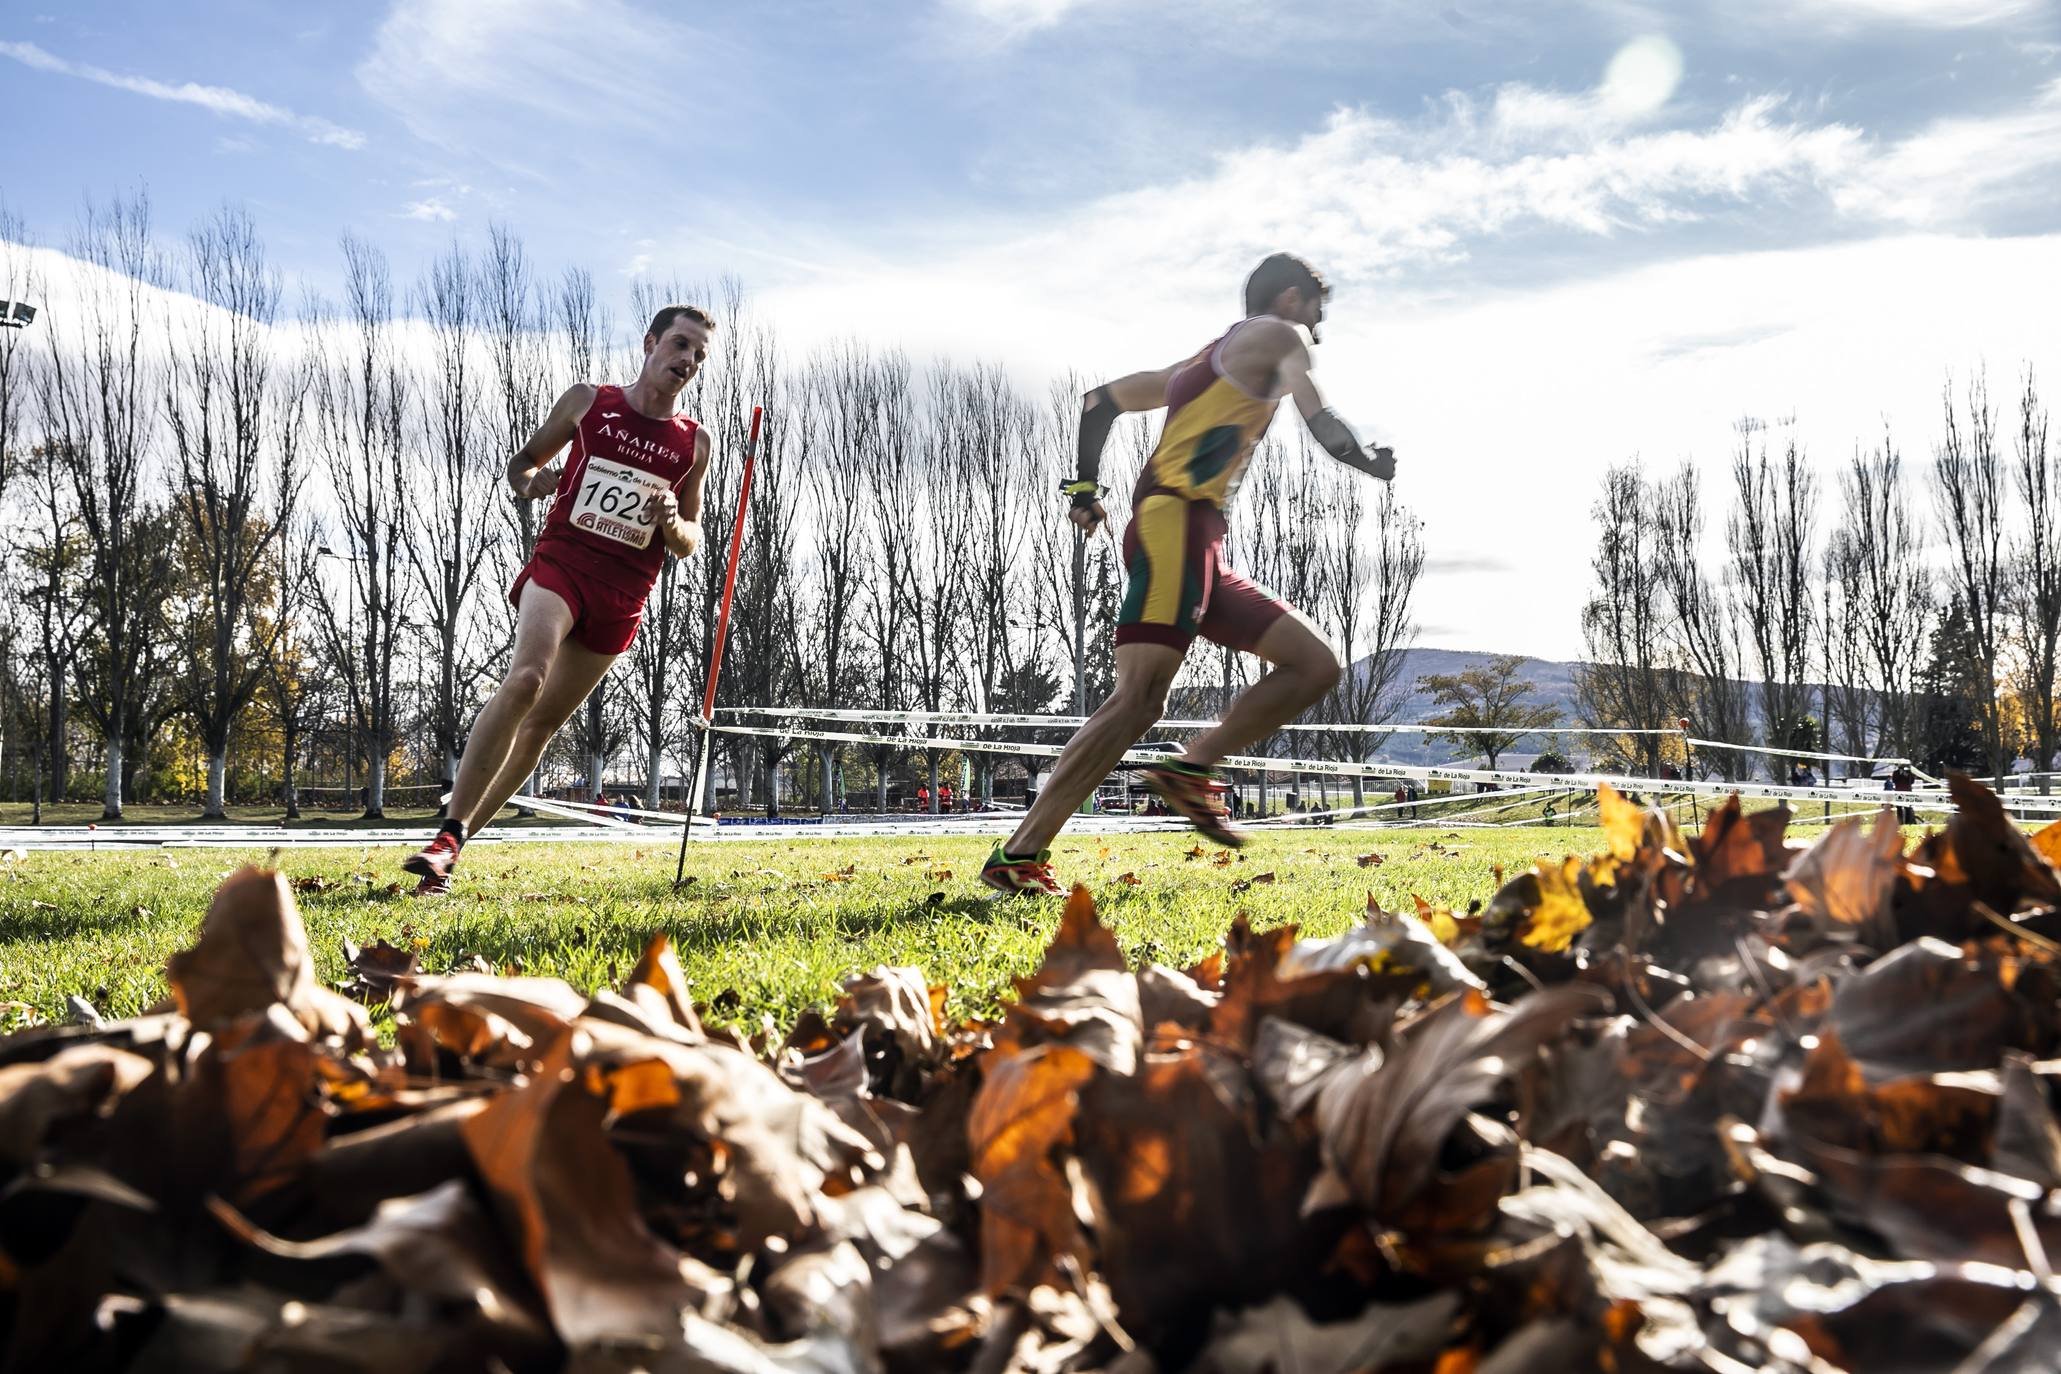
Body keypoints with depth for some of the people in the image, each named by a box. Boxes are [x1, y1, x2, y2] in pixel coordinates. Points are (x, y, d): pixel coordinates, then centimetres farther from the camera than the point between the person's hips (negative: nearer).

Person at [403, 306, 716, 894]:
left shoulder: (695, 443, 9)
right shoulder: (587, 401, 6)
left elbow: (691, 541, 15)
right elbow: (522, 461, 17)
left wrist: (673, 523, -8)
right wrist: (529, 483, -6)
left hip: (622, 596, 3)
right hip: (560, 563, -3)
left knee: (545, 720, 4)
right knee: (526, 678, -28)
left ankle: (454, 844, 15)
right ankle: (449, 833, -28)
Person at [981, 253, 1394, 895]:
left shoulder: (1203, 364, 30)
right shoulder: (1274, 336, 7)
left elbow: (1102, 399, 36)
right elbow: (1323, 426, -8)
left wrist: (1085, 486, 36)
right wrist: (1372, 459, 10)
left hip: (1200, 551, 10)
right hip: (1173, 526, -10)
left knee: (1316, 665, 6)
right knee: (1140, 699, -20)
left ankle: (1190, 771, -4)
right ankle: (1018, 856, -23)